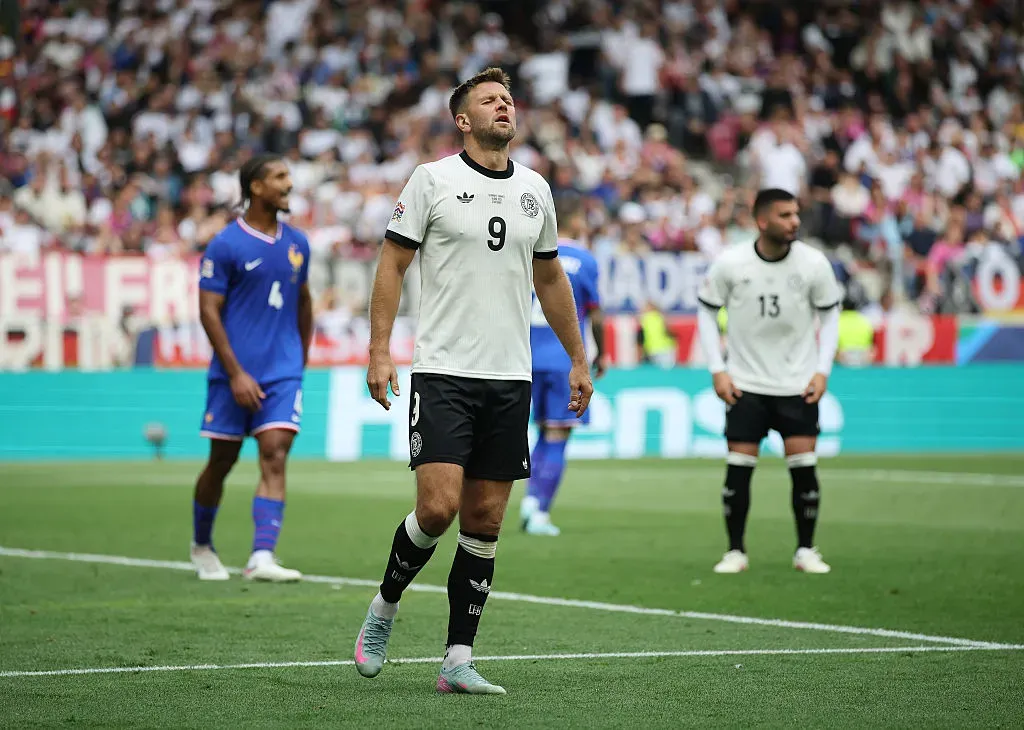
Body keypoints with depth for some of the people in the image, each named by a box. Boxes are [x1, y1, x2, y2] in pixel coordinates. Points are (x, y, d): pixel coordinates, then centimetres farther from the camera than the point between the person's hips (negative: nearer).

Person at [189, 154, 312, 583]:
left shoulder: (297, 244, 9)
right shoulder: (225, 245, -8)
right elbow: (208, 311, -10)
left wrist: (301, 359, 19)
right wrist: (236, 373, -15)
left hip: (283, 372, 3)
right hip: (235, 374, -3)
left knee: (275, 457, -12)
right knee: (222, 461, 8)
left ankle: (261, 558, -19)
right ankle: (201, 546, 30)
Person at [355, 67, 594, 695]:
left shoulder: (535, 189, 12)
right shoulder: (433, 179, -2)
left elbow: (550, 278, 22)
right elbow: (393, 264, -1)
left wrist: (578, 358, 20)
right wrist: (380, 351, -10)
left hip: (511, 379, 5)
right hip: (443, 372, -4)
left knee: (485, 521, 2)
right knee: (438, 508, -15)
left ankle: (458, 660, 8)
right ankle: (384, 609, 12)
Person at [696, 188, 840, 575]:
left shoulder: (814, 263, -9)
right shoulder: (729, 263, -12)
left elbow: (830, 314, 4)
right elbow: (706, 311, 1)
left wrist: (822, 370, -4)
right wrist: (717, 370, -5)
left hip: (798, 384, 1)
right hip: (746, 384, -1)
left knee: (804, 466, -4)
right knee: (738, 467, -3)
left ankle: (805, 550, 9)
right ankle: (735, 551, 9)